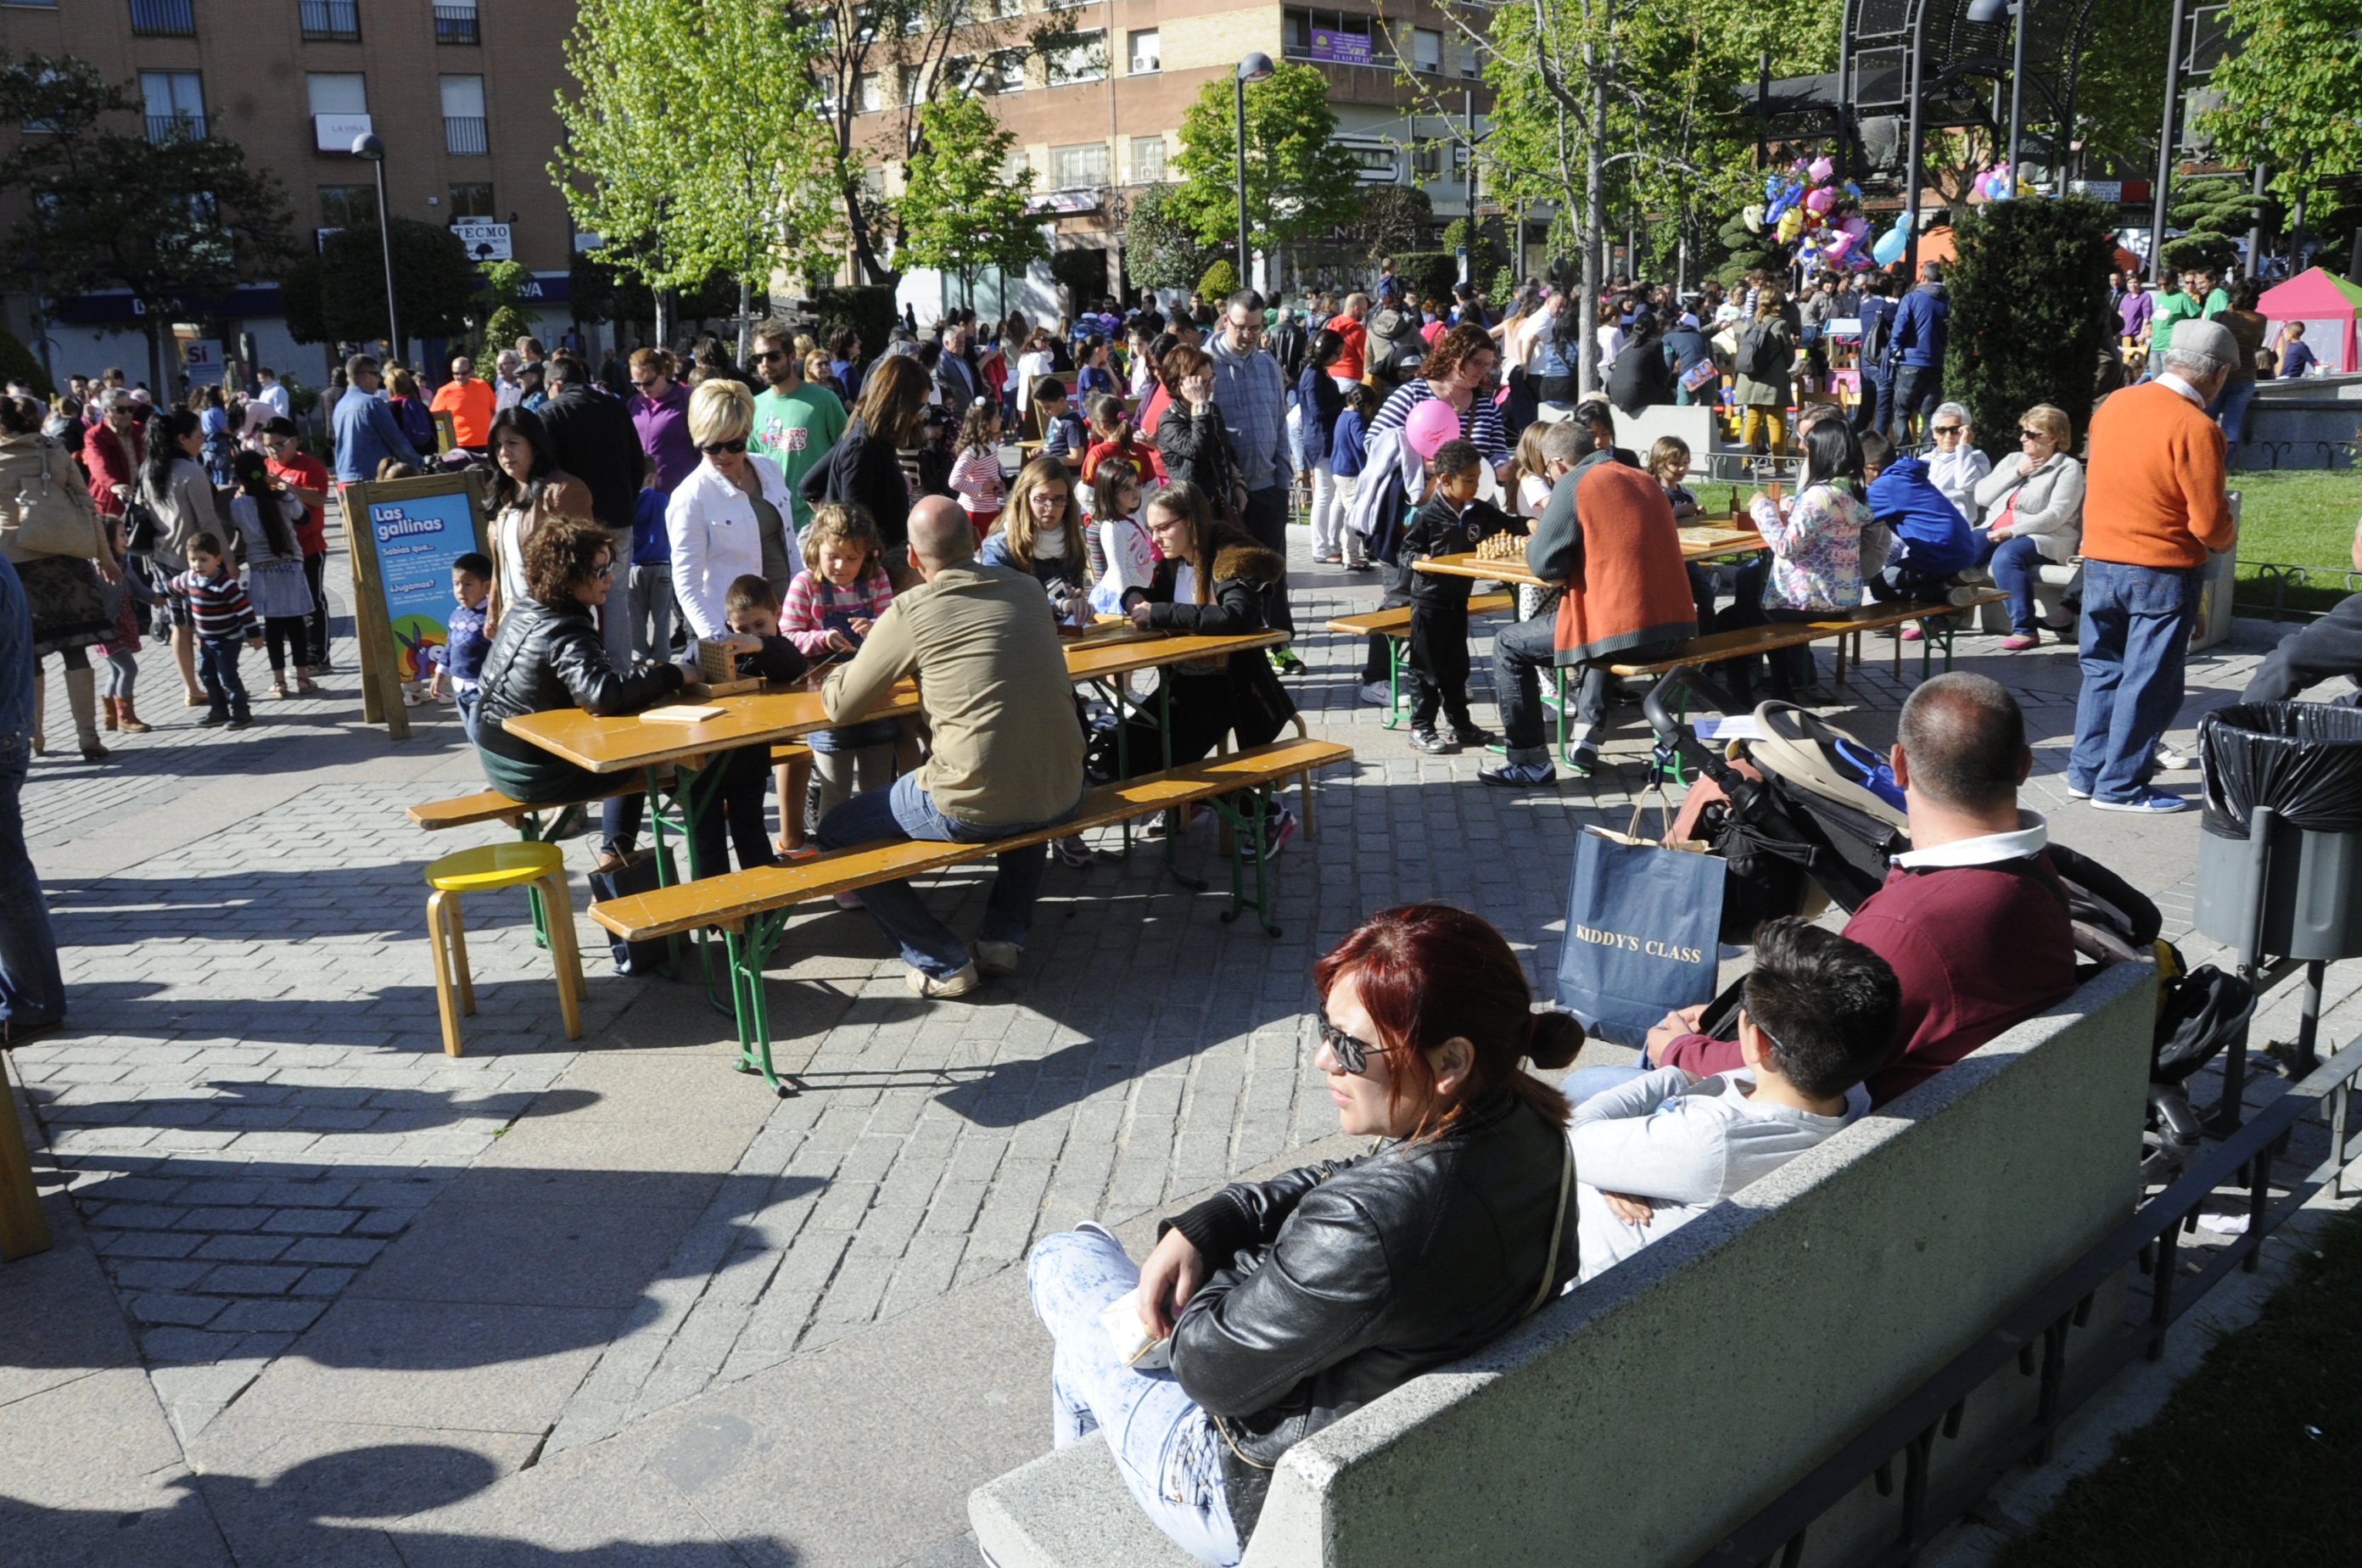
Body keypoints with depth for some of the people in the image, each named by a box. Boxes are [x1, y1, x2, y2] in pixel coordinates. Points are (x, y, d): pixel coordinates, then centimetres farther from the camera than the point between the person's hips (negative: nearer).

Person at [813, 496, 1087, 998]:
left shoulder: (910, 611, -6)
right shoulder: (1028, 589, 8)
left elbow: (839, 707, 3)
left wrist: (844, 671, 26)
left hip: (973, 807, -5)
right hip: (1064, 795, 6)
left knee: (836, 833, 15)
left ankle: (942, 964, 12)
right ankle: (1004, 937, 29)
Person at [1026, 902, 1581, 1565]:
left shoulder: (1367, 1231, -41)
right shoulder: (1532, 1129, -14)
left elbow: (1212, 1369, -26)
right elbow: (1341, 1183, 1)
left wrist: (1215, 1251, -7)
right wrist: (1202, 1229, -8)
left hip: (1265, 1506, -8)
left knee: (1065, 1258, 15)